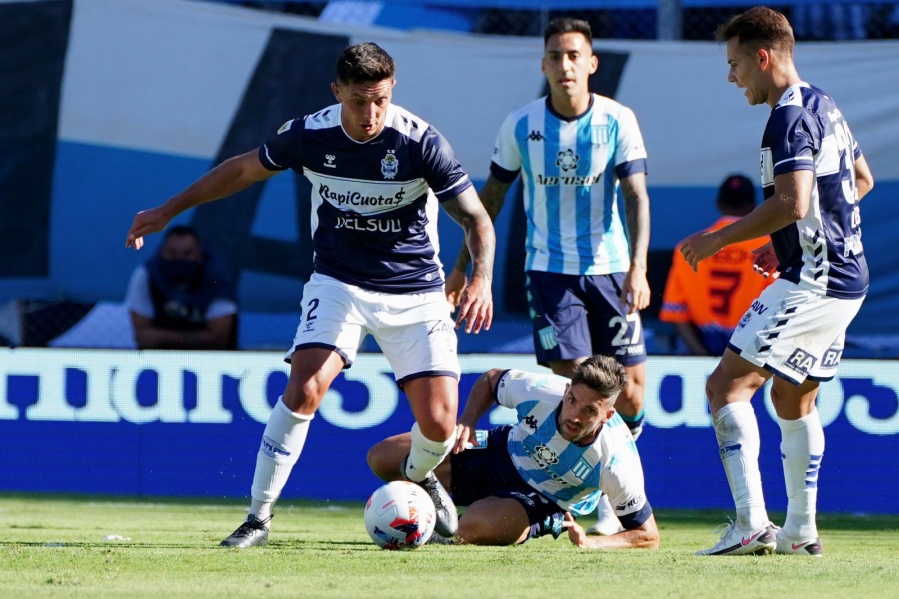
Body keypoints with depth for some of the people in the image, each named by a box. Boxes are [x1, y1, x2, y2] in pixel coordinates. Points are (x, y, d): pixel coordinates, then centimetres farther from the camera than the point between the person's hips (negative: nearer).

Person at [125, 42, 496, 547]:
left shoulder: (420, 141, -19)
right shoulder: (309, 136, -12)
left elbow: (477, 219, -15)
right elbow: (244, 169, 7)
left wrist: (481, 279, -34)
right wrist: (168, 211, 11)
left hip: (416, 294, -1)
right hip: (339, 283, 1)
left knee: (439, 424, -9)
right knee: (304, 390, -23)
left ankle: (419, 478, 29)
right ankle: (259, 517, -12)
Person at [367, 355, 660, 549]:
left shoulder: (616, 466, -34)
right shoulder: (539, 390, -28)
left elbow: (647, 536, -21)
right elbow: (491, 380, -3)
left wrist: (588, 543, -35)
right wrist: (467, 421, -19)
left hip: (545, 503, -3)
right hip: (505, 451, 4)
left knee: (474, 527, -38)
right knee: (382, 458, -5)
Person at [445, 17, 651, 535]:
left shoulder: (618, 121, -4)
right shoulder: (521, 126, -2)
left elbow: (636, 196, -10)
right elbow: (491, 197, 10)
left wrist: (638, 268, -23)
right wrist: (463, 266, 12)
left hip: (610, 270, 1)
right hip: (550, 272, -1)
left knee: (629, 395, 0)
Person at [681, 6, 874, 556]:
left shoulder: (790, 118, -16)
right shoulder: (823, 106, 15)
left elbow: (793, 203, -27)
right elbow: (862, 180, 27)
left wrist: (720, 239, -17)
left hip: (812, 280, -10)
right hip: (847, 278, 10)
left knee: (728, 384, -11)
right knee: (794, 399, 19)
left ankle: (752, 525, -19)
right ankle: (801, 531, 21)